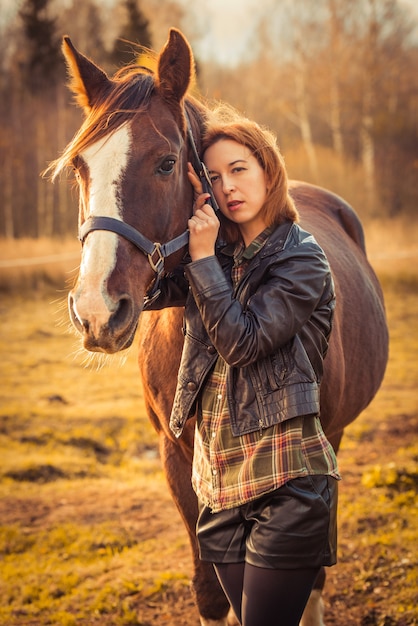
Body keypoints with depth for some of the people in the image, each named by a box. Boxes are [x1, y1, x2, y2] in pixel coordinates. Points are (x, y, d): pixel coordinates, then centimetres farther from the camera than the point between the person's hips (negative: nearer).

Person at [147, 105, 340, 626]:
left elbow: (241, 341, -16)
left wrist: (203, 256, -13)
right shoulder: (220, 254, 10)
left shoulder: (302, 260, -7)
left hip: (285, 481, -6)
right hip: (220, 478, 6)